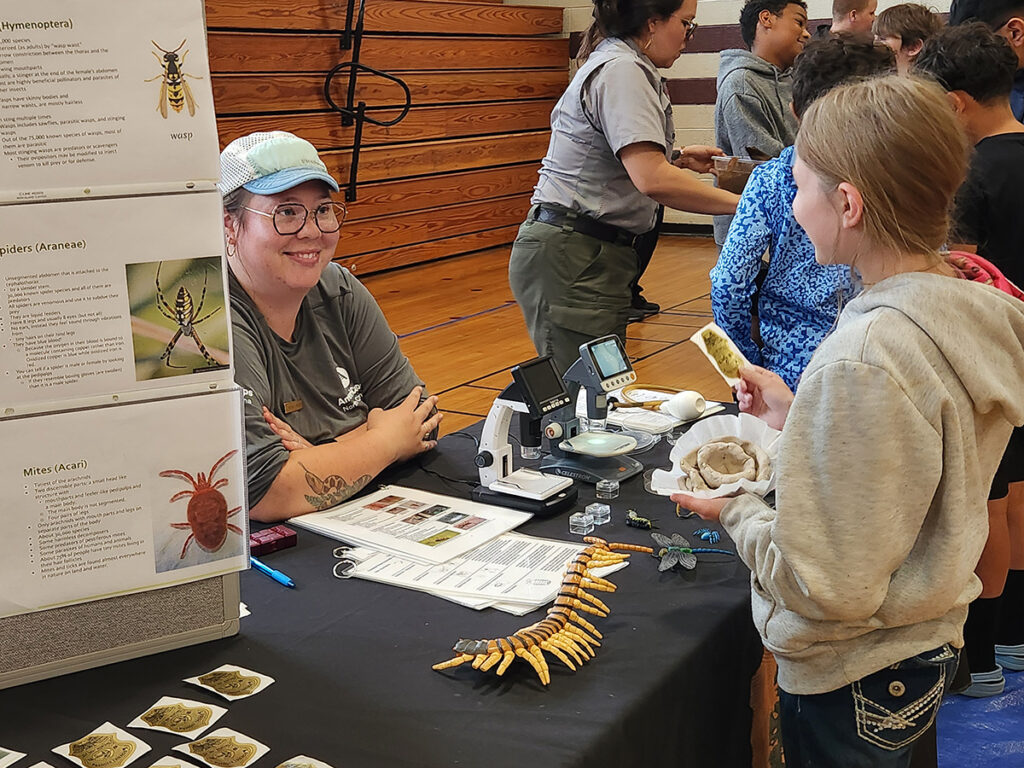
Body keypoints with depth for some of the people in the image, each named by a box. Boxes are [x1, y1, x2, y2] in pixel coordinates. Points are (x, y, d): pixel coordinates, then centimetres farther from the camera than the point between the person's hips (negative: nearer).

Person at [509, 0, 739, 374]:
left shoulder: (621, 64, 19)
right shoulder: (621, 70, -14)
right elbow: (652, 179, -24)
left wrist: (680, 157, 20)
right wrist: (740, 203, -19)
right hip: (570, 259, -11)